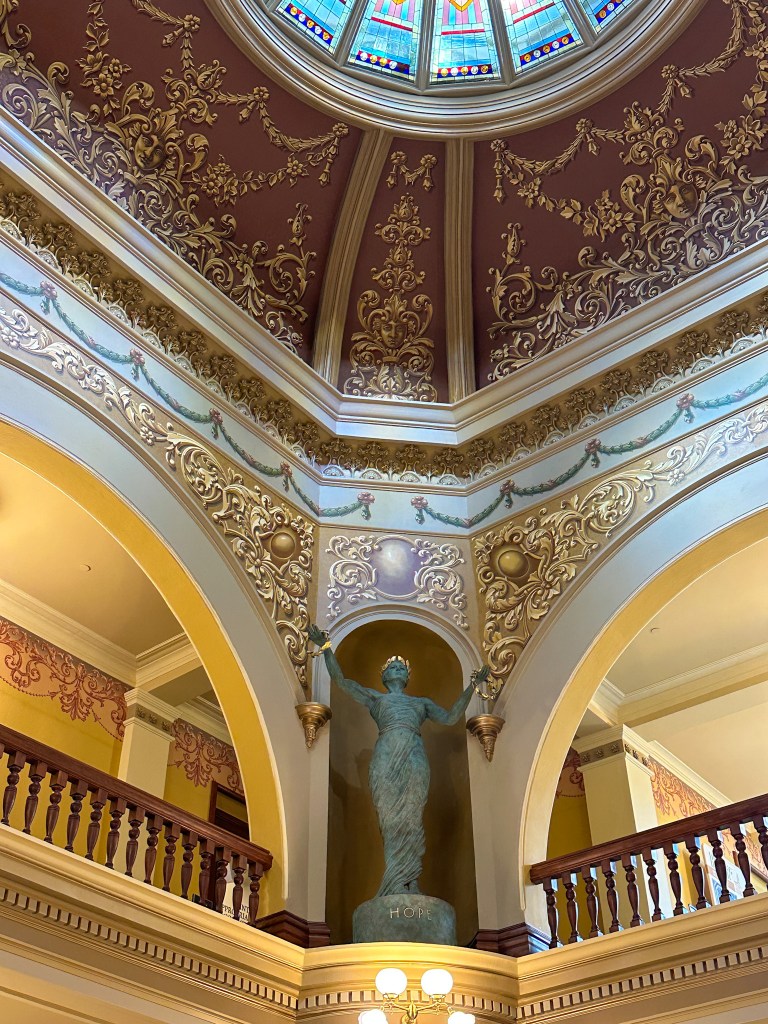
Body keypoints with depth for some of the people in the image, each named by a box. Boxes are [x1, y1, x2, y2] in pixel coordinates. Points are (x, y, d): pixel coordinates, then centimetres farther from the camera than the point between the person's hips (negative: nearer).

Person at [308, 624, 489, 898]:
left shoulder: (422, 702, 32)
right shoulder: (374, 698, 27)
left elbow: (449, 718, 21)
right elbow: (341, 681, 19)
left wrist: (471, 687, 21)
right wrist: (326, 648, 14)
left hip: (414, 761, 2)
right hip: (386, 760, -1)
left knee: (410, 820, -11)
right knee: (392, 820, -13)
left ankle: (406, 887, -17)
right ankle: (404, 887, -17)